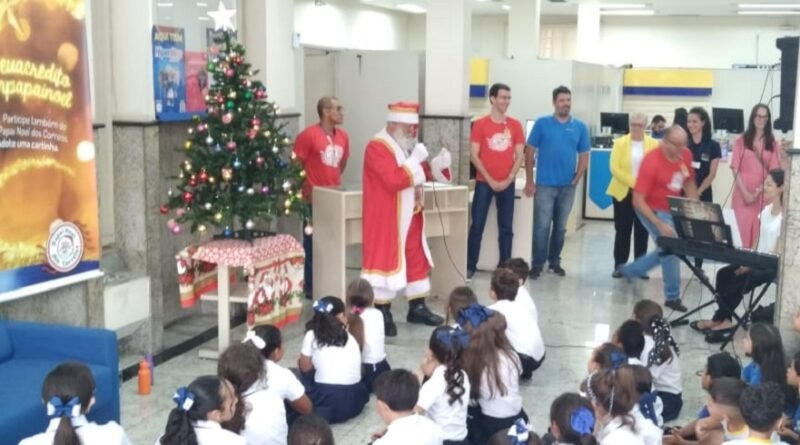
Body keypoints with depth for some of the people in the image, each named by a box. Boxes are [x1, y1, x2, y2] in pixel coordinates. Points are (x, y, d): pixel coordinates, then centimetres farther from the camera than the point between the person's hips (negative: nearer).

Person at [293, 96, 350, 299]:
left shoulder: (343, 136, 6)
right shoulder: (308, 135, -14)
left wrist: (335, 182, 13)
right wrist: (306, 188, -9)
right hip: (314, 199, -6)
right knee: (313, 243, 2)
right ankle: (310, 286, 12)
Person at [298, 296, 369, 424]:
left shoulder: (312, 335, 1)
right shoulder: (350, 338, 13)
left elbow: (305, 367, 8)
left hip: (327, 398, -4)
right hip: (355, 401, 4)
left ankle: (318, 411, 3)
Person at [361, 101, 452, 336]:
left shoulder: (408, 146, 12)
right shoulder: (377, 148, -17)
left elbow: (422, 173, 17)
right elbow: (394, 180, -28)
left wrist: (439, 164, -1)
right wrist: (415, 161, -25)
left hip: (410, 216, 9)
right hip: (387, 218, -9)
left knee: (417, 259, 13)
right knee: (386, 260, -3)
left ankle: (417, 307, 23)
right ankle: (382, 313, 5)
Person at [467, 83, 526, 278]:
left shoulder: (515, 125, 6)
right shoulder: (480, 124, -2)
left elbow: (519, 155, 6)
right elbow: (474, 156, -5)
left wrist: (509, 179, -6)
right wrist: (490, 180, -11)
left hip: (507, 184, 2)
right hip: (484, 182, -2)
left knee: (506, 227, 4)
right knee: (477, 225, -2)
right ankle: (470, 266, 4)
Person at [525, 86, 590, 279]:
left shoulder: (580, 127, 5)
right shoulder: (542, 124, -1)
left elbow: (584, 156, 9)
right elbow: (530, 153, -1)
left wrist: (576, 180, -2)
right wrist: (529, 181, -5)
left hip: (568, 186, 3)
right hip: (545, 184, -3)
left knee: (560, 227, 11)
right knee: (542, 226, -4)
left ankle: (555, 261, 23)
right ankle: (537, 263, 3)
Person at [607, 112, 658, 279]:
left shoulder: (653, 144, 3)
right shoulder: (620, 143, 1)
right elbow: (615, 168, -8)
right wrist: (632, 183, -17)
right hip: (623, 192, -1)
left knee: (642, 231, 4)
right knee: (622, 230, 3)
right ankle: (619, 265, 10)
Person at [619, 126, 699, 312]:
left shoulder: (686, 155, -8)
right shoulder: (652, 162, -28)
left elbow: (689, 182, 11)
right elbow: (638, 201, -28)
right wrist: (660, 225, -33)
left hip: (673, 210, 8)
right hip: (652, 210, -8)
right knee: (670, 247, -14)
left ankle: (630, 270, 35)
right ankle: (672, 296, 1)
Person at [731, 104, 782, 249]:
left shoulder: (773, 143, 7)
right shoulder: (741, 141, 4)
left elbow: (774, 171, 2)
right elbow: (735, 169, -1)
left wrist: (758, 191, -10)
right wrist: (745, 193, -10)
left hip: (764, 195, 1)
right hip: (743, 194, -1)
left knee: (760, 232, 0)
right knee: (743, 231, -3)